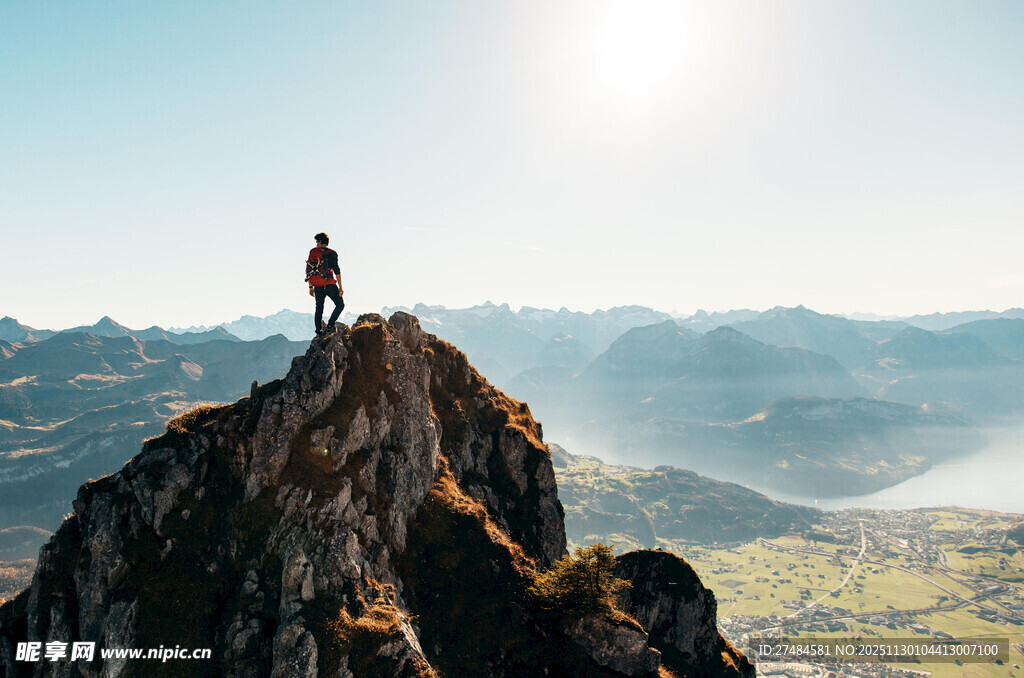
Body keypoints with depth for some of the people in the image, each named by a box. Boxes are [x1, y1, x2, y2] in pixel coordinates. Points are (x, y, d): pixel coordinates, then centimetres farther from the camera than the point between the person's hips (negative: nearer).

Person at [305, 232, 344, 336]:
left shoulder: (313, 252, 9)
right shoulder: (332, 253, -3)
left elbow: (308, 270, 9)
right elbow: (336, 271, -9)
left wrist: (311, 287, 16)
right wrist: (340, 287, -7)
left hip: (318, 287, 4)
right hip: (329, 285, -4)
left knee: (319, 309, 11)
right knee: (340, 305, 7)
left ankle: (319, 332, 7)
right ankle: (329, 326, -8)